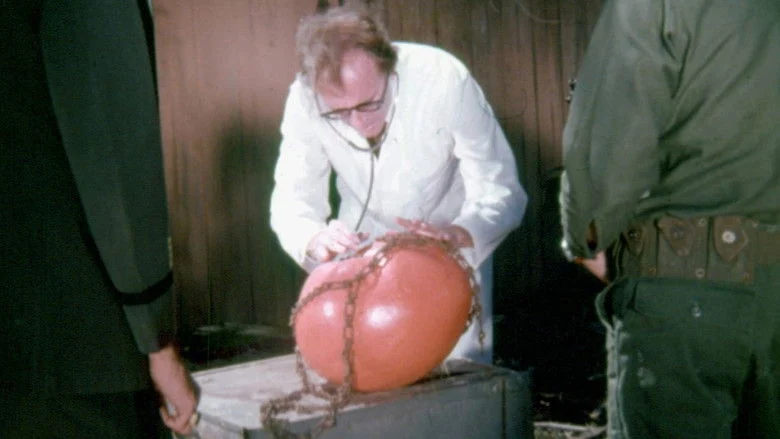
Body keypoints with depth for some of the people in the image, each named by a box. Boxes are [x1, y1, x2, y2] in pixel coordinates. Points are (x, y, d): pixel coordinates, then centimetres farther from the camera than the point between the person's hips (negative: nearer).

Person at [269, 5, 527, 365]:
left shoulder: (446, 80, -31)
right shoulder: (306, 99, -25)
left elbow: (501, 193, -28)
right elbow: (292, 200, -20)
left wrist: (458, 234, -49)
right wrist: (314, 240, -43)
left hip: (452, 234, -1)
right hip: (365, 243, 2)